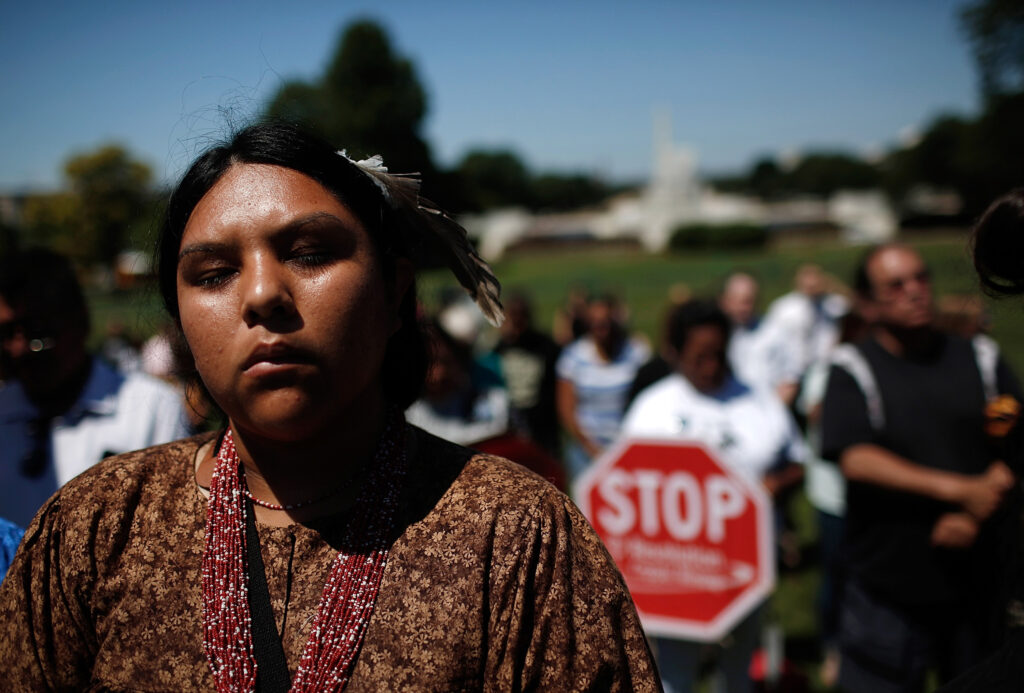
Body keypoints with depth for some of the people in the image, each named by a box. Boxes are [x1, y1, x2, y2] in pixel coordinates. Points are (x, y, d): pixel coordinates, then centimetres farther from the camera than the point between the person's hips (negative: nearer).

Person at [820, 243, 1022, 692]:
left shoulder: (981, 360, 6)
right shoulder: (852, 371, -6)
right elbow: (855, 460, -17)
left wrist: (976, 515, -15)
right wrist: (961, 490, -20)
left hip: (978, 582, 4)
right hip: (888, 585, -3)